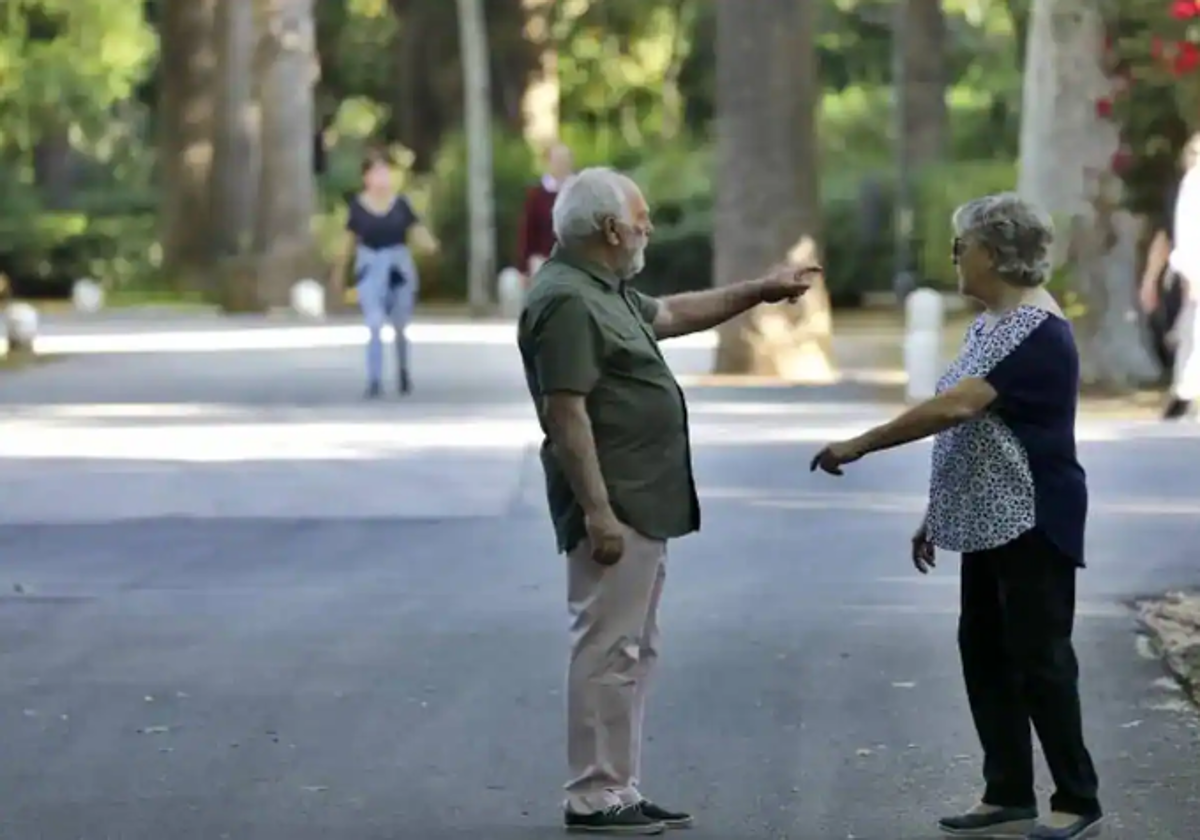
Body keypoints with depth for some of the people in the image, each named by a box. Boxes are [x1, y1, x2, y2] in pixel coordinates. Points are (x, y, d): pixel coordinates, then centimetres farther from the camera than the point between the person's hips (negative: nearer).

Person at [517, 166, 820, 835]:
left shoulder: (606, 291, 15)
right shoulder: (566, 301, -18)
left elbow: (673, 314, 32)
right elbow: (566, 413, -23)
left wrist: (762, 291, 33)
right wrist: (596, 511, -26)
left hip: (643, 505, 11)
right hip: (615, 509, -11)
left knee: (634, 651, 13)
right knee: (609, 651, -7)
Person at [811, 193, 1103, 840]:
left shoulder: (1038, 331, -19)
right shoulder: (986, 325, 13)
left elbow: (958, 406, -28)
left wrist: (857, 447, -26)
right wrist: (936, 514, 17)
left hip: (1031, 524, -10)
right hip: (986, 524, 10)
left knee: (1040, 659, -4)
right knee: (985, 654, 10)